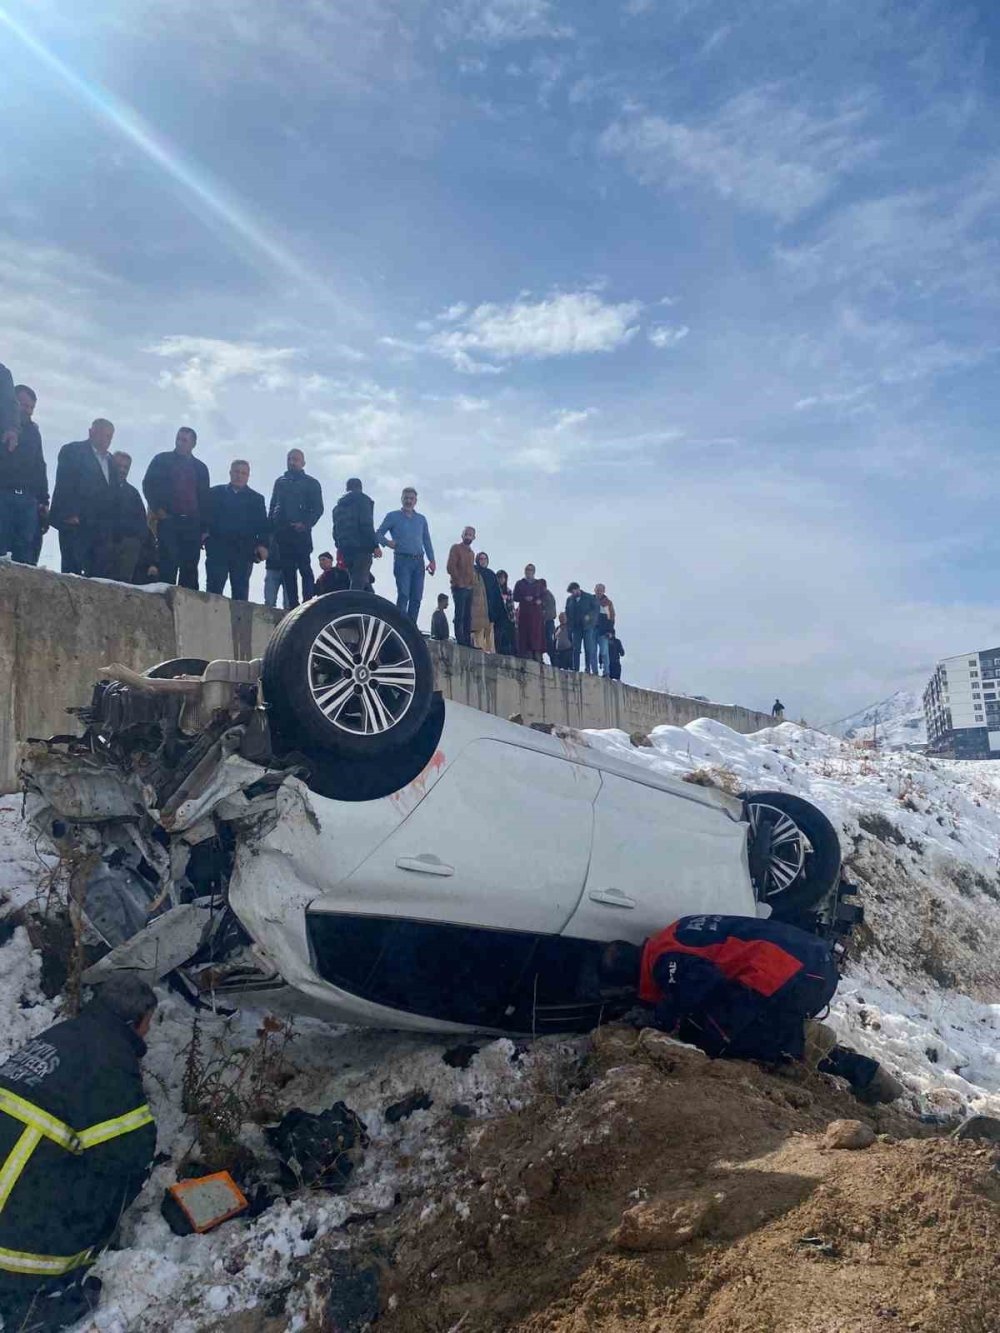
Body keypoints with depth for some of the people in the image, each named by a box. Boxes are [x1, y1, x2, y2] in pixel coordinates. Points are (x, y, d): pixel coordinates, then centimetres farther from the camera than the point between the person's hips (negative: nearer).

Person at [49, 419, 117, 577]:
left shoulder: (109, 460, 21)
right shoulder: (72, 451, 2)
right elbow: (64, 485, -7)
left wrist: (108, 522, 7)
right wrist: (69, 515, -16)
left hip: (100, 527, 6)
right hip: (75, 522, -5)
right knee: (72, 570, -8)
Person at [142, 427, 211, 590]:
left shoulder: (200, 468, 17)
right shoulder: (162, 460, 11)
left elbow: (205, 499, 14)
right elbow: (148, 484, 5)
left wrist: (205, 528, 7)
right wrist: (157, 508, -9)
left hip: (192, 524, 2)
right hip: (168, 520, -2)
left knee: (190, 568, -2)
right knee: (168, 565, -11)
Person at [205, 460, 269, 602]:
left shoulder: (256, 499, 17)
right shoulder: (215, 493, 17)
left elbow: (262, 525, 9)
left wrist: (262, 544, -6)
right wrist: (204, 532, -7)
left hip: (244, 551, 0)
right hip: (218, 547, 0)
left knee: (241, 589, -3)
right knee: (214, 586, -8)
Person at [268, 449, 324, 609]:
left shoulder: (311, 483, 9)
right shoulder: (280, 482, 22)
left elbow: (318, 509, 0)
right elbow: (272, 508, 20)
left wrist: (305, 524, -16)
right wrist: (269, 529, 7)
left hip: (300, 532, -4)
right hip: (281, 533, 4)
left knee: (304, 569, -8)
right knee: (287, 571, 2)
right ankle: (292, 606, 4)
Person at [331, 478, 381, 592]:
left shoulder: (338, 505, 21)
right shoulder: (362, 499, 1)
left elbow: (335, 530, 19)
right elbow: (367, 525, -11)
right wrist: (375, 545, -11)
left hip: (345, 548, 7)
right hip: (362, 547, -7)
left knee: (357, 581, 13)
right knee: (359, 583, -12)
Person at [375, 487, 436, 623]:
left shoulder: (421, 519, 20)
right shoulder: (393, 516, 8)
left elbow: (427, 541, 19)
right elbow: (378, 534, 5)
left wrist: (432, 560, 7)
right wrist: (387, 542, -16)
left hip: (418, 561, 4)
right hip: (402, 560, -4)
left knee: (417, 598, 0)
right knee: (403, 595, -16)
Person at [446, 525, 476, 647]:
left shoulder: (471, 552, 21)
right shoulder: (456, 548, -1)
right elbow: (451, 567, -10)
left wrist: (472, 582, 9)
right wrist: (459, 582, -12)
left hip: (469, 588, 8)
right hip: (459, 587, -7)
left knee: (468, 616, 6)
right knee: (460, 614, -11)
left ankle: (467, 641, 6)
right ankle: (460, 640, -14)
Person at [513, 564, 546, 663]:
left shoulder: (538, 584, 19)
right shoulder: (519, 583, 13)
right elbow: (515, 597, 6)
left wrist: (539, 600, -6)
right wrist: (524, 598, -11)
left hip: (536, 611, 1)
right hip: (524, 611, -1)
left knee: (537, 632, -9)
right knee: (525, 631, -9)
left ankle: (537, 653, -13)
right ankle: (527, 652, -12)